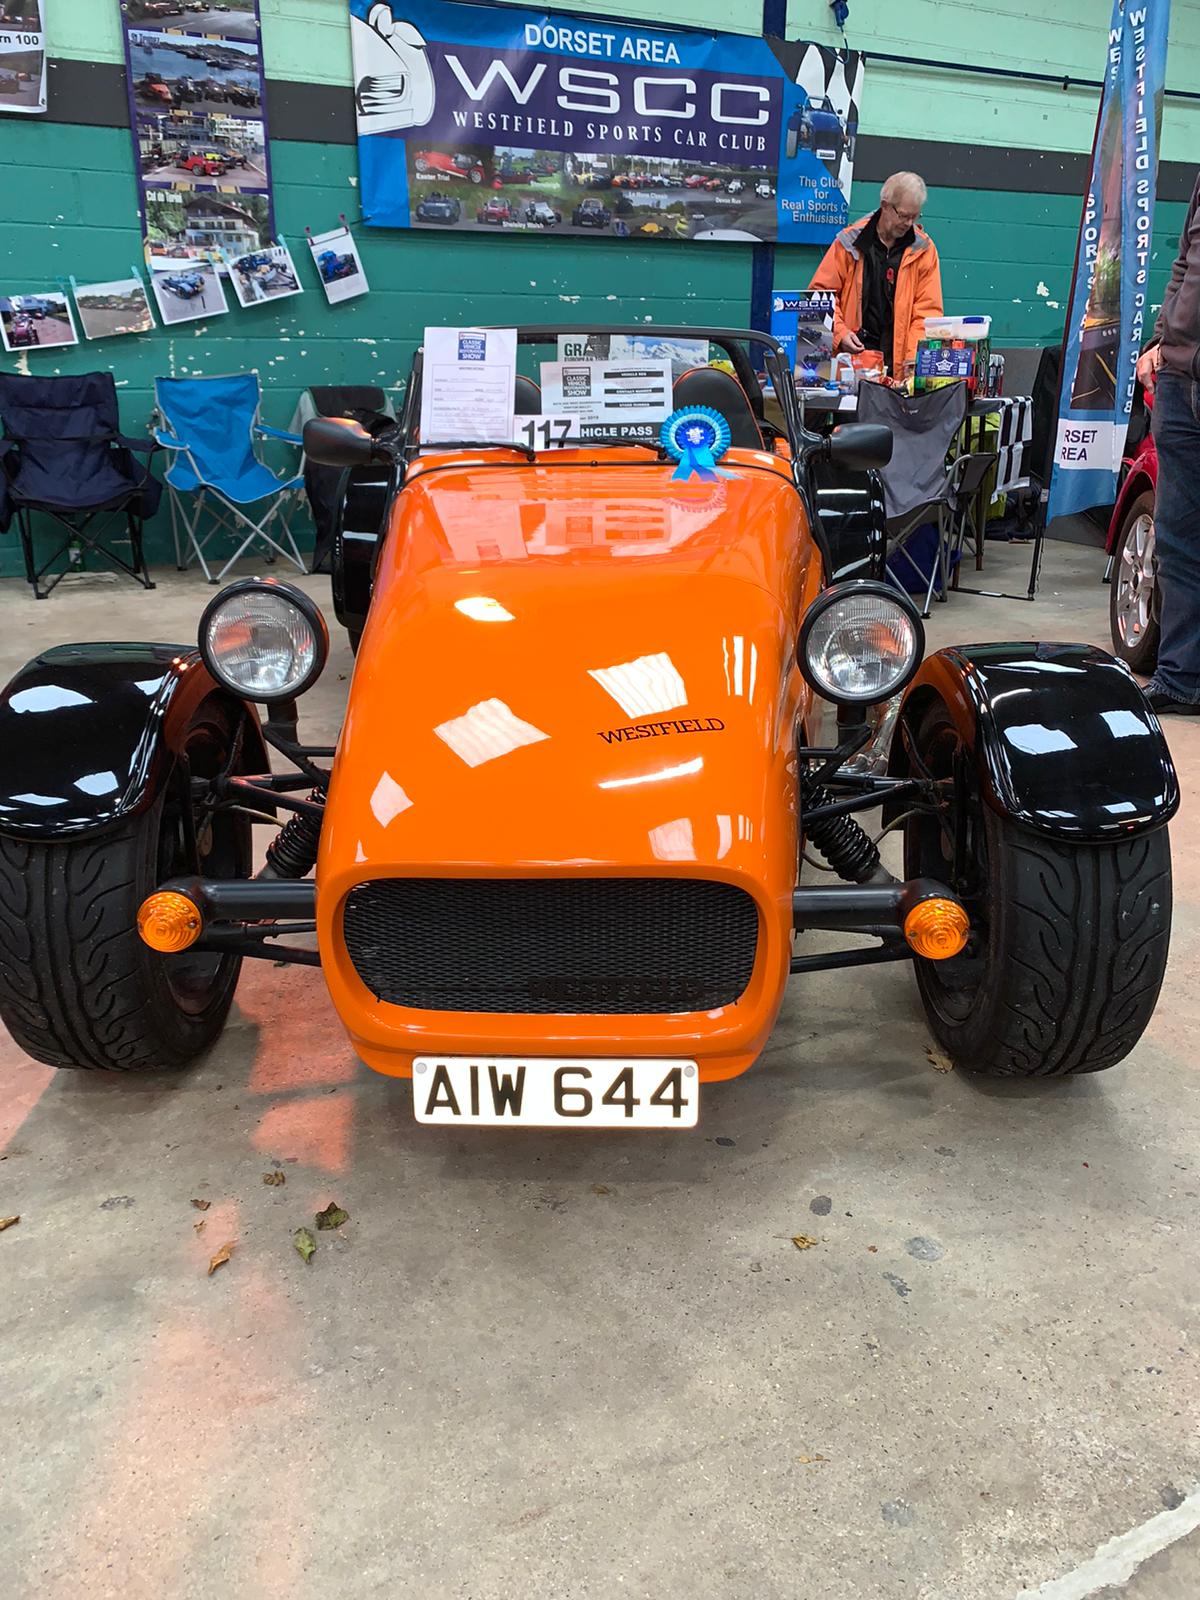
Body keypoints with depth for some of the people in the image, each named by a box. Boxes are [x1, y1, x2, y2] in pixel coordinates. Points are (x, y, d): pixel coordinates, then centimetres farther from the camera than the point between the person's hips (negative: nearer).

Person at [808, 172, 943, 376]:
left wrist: (914, 359, -9)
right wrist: (839, 332, -8)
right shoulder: (850, 241, 5)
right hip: (852, 354, -1)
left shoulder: (924, 249, 8)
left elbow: (927, 309, 5)